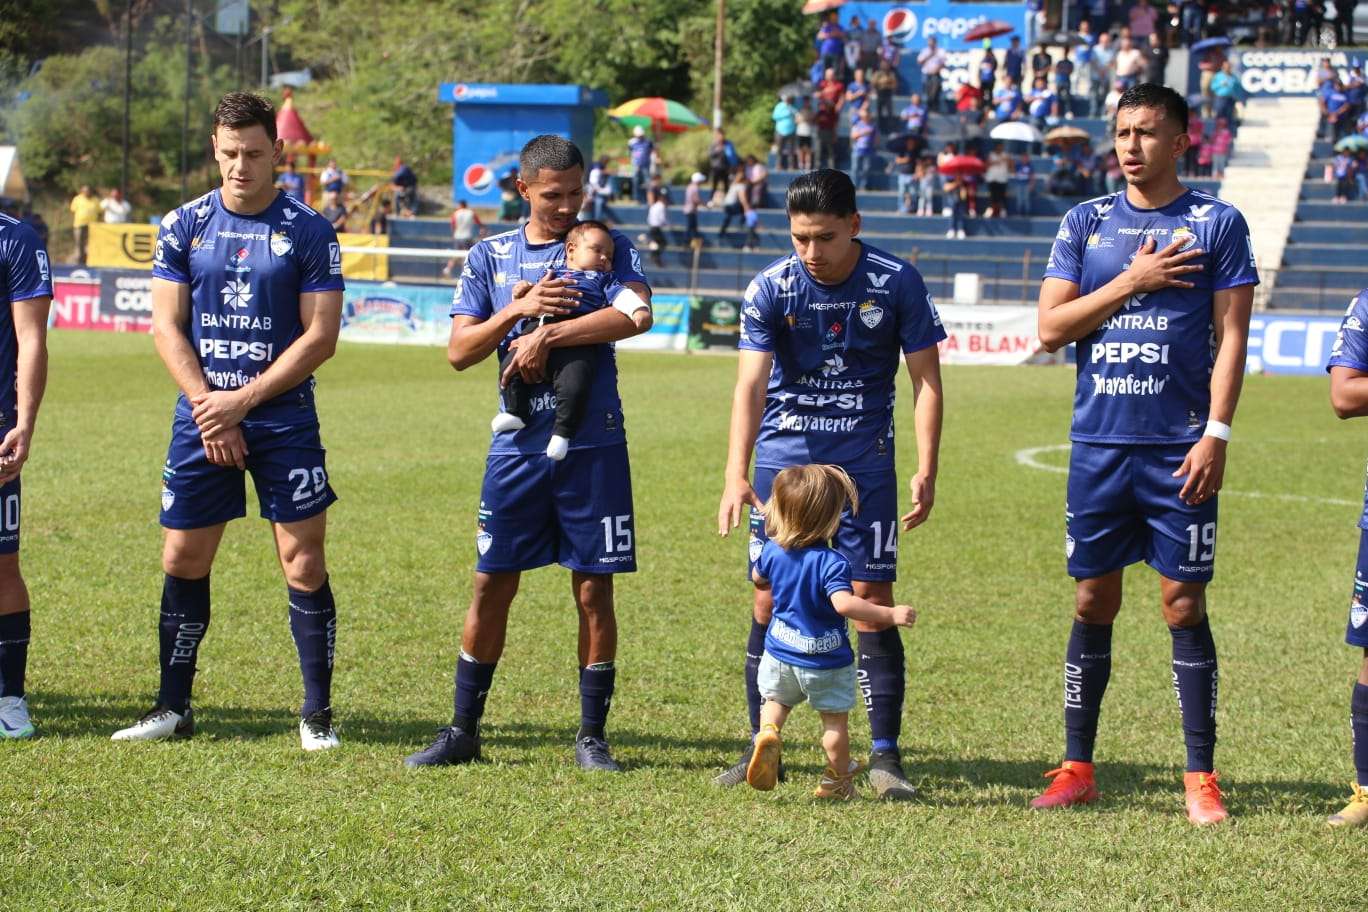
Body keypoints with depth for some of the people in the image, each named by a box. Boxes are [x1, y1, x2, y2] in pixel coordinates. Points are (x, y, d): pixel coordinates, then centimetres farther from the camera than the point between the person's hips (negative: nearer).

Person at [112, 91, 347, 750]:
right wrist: (208, 406, -8)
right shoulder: (183, 225, 5)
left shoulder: (309, 231, -2)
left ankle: (317, 713, 4)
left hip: (284, 417, -2)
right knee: (183, 561, 4)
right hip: (200, 416, 2)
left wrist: (242, 401, -11)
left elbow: (320, 336, -5)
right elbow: (167, 328, 4)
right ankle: (173, 707, 16)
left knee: (303, 563, -4)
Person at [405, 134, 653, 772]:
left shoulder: (609, 247, 3)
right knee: (492, 584, 3)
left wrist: (546, 336, -16)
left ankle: (591, 736, 11)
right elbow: (459, 352, 4)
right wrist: (518, 309, -10)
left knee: (594, 589, 1)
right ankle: (462, 731, 12)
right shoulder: (490, 257, 10)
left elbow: (635, 315, -16)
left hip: (593, 444, -2)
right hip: (518, 446, 2)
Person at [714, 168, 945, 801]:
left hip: (863, 462, -1)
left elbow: (926, 380, -2)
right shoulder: (771, 288, -9)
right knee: (771, 600, 1)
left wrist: (926, 471, -11)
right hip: (781, 457, 1)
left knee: (872, 600, -5)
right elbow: (750, 383, -16)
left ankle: (885, 756, 2)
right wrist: (736, 475, -28)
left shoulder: (896, 283, -8)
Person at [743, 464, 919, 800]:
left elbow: (758, 578, 13)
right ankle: (837, 781, 25)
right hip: (826, 663, -4)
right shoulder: (831, 562, -27)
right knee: (835, 719, 14)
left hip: (780, 655, 4)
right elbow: (844, 603, -39)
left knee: (775, 702, 24)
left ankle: (768, 733, -7)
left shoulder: (772, 551, -7)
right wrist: (890, 614, -36)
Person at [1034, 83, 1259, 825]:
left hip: (1177, 450, -3)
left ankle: (1200, 778, 6)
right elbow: (1050, 327, 3)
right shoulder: (1087, 222, 9)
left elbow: (1231, 337, -2)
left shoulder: (1216, 224, 2)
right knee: (1092, 603, 7)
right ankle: (1076, 769, 15)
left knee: (1184, 605, -1)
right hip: (1098, 445, 3)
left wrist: (1215, 435, -11)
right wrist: (1132, 281, -7)